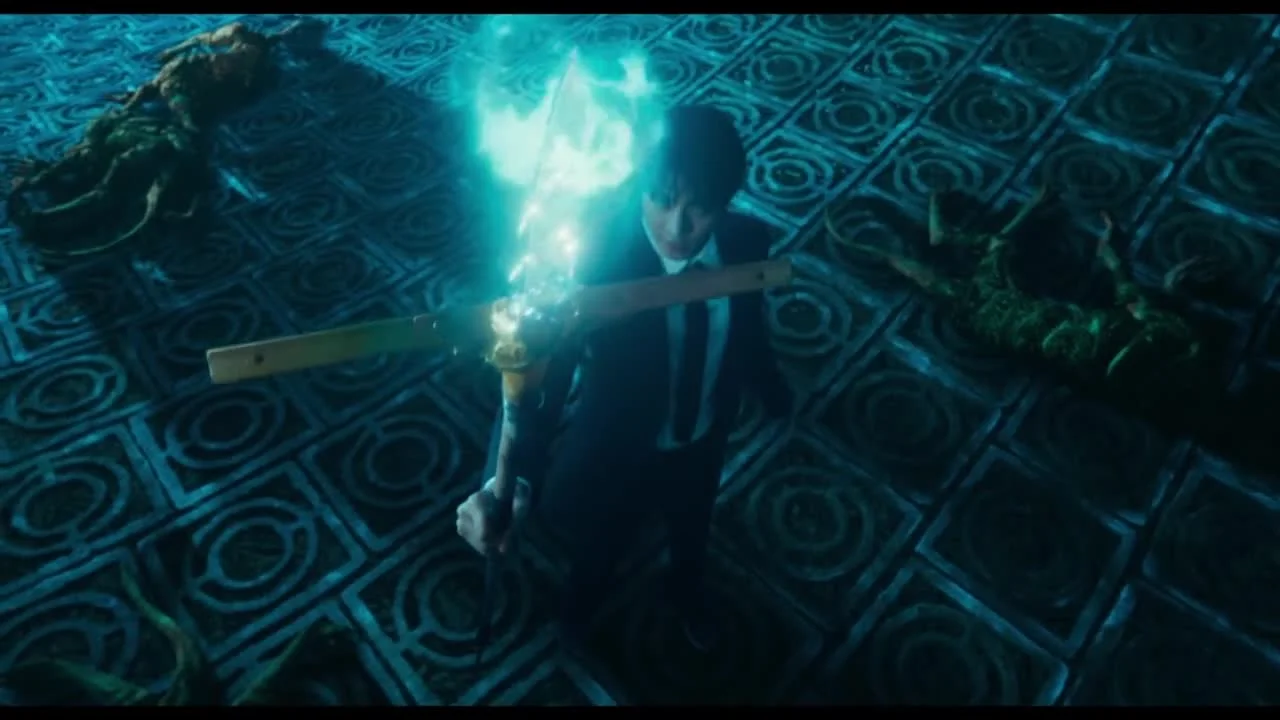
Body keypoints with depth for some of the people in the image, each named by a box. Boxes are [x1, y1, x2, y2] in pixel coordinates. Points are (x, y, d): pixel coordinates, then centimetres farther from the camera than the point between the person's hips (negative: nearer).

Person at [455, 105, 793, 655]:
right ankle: (581, 602, 67)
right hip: (616, 454, -3)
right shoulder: (595, 259, -36)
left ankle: (686, 589, 72)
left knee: (692, 531, 35)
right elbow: (541, 377, -42)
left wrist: (773, 394, 15)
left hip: (703, 443, 3)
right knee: (598, 548, 29)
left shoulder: (748, 242, -23)